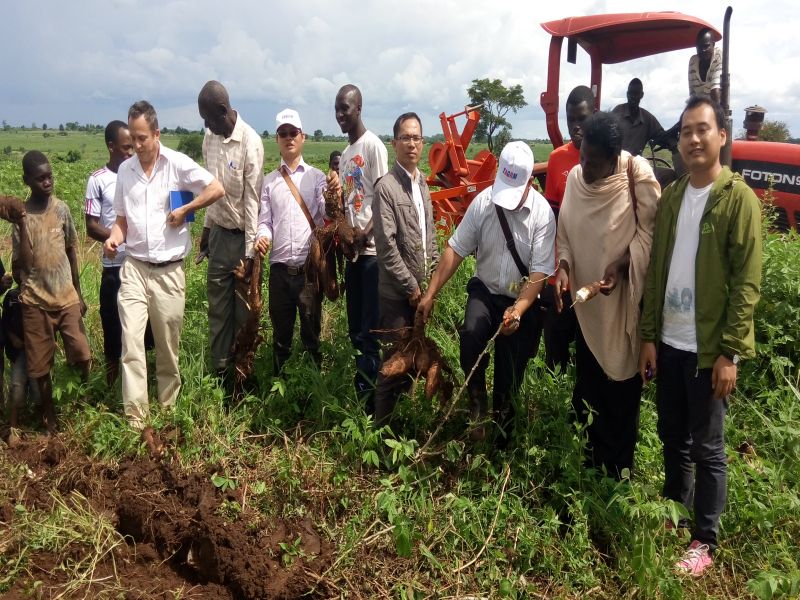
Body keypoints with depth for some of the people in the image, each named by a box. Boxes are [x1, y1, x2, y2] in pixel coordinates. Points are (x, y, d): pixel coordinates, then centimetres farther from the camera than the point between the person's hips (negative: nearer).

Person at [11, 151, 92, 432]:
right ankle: (49, 415, 25)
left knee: (82, 355, -3)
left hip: (67, 297, 2)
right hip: (35, 301, -2)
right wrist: (19, 225, -22)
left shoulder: (61, 208, 0)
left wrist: (79, 293, 11)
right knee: (40, 364, 8)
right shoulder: (21, 215, -7)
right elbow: (20, 265, -11)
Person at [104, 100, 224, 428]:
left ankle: (168, 407, 25)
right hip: (134, 267, 2)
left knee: (168, 345, 9)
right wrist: (114, 237, -7)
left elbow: (217, 189, -8)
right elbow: (123, 217, 13)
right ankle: (135, 415, -3)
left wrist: (184, 210, -10)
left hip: (169, 269, -2)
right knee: (131, 339, -8)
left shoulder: (177, 164, -4)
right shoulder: (125, 170, 7)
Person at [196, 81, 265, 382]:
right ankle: (219, 371, 22)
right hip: (218, 233, 6)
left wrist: (250, 252, -15)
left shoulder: (250, 142, -17)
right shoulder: (209, 137, 4)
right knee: (217, 306, 11)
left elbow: (252, 199, -16)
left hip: (242, 236, -6)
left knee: (244, 310, 4)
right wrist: (206, 227, 16)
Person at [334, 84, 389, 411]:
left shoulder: (373, 145, -6)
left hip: (373, 249, -9)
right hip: (352, 250, 9)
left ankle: (371, 399, 1)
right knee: (355, 329, 13)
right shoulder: (345, 154, 19)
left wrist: (366, 232, -20)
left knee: (370, 329, -6)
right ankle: (359, 392, 23)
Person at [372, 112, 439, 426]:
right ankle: (383, 425, 13)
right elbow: (386, 247, -17)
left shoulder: (422, 183, 12)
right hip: (397, 292, -7)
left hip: (421, 289, 7)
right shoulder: (386, 187, -12)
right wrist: (411, 286, -14)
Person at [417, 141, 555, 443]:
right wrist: (430, 294, -10)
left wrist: (518, 310, -29)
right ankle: (476, 404, -7)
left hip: (522, 299, -1)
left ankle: (501, 431, 31)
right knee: (471, 334, -30)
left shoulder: (542, 213, -16)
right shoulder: (483, 201, -11)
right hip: (485, 290, 1)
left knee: (509, 377, 6)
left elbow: (540, 271, -17)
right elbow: (455, 249, -7)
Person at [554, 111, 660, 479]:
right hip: (586, 302, 5)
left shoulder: (637, 175, -18)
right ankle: (593, 461, 37)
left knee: (621, 392, 9)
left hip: (624, 304, -5)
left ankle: (618, 472, 27)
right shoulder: (574, 177, -2)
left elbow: (650, 230, -13)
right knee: (588, 386, 17)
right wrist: (564, 265, -7)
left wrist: (623, 267, -23)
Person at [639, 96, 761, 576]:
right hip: (670, 343, 5)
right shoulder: (671, 196, 8)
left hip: (709, 348, -5)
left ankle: (705, 541, 22)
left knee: (706, 447, 6)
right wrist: (649, 335, 6)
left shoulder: (739, 198, -9)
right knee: (673, 437, 17)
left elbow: (747, 283, -12)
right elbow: (656, 271, 9)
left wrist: (729, 352, -16)